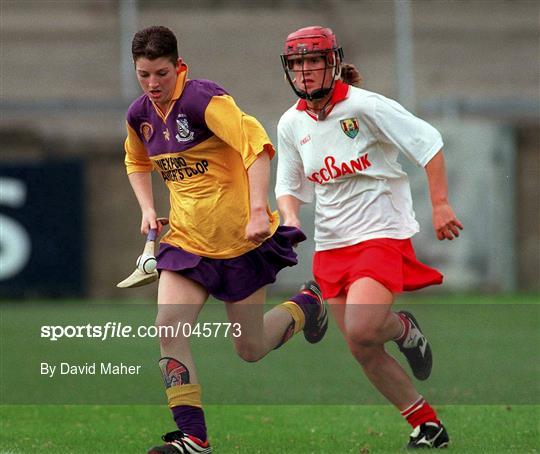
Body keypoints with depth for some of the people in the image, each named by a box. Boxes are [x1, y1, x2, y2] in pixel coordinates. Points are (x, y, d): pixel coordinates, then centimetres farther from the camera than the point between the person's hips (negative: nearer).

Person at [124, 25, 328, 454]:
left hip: (241, 239, -6)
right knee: (169, 330, -16)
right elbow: (137, 162, 26)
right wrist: (147, 209, 11)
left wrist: (258, 210, -35)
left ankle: (306, 304, 36)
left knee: (251, 350, 5)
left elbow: (257, 145, -27)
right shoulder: (139, 115, 4)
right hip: (187, 239, 6)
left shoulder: (204, 99, -18)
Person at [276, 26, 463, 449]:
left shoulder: (363, 106, -14)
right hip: (331, 245, 6)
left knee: (361, 330, -25)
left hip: (382, 235, -6)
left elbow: (428, 141, -11)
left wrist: (440, 204, -14)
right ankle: (428, 425, 18)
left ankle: (403, 329, 11)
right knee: (363, 351, 3)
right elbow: (288, 185, 14)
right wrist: (291, 218, -7)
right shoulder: (292, 123, 3)